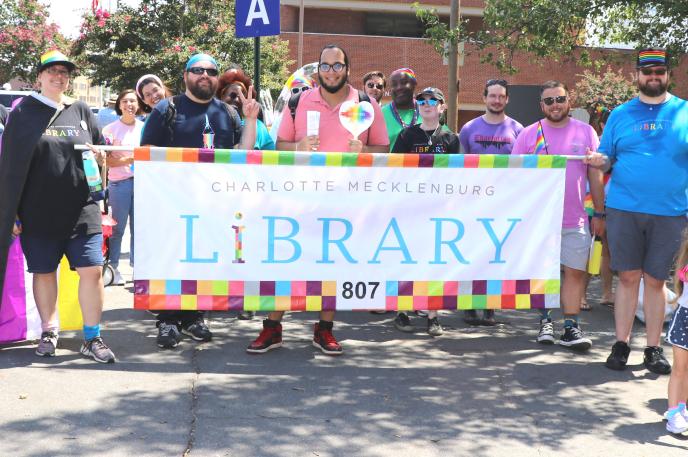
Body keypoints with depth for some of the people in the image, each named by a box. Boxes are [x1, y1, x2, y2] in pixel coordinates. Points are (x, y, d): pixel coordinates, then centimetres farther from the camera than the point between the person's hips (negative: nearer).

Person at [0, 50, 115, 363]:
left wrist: (99, 155, -5)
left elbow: (101, 150, 21)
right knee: (44, 272, 9)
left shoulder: (81, 111, 11)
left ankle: (92, 338, 3)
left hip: (81, 211, 1)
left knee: (92, 270, -6)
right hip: (38, 213, -1)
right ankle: (49, 332, 25)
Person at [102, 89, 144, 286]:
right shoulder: (111, 129, -1)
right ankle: (113, 267, 11)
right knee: (118, 228, 1)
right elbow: (106, 161, -4)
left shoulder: (144, 128, 8)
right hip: (119, 183, -3)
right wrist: (128, 160, -17)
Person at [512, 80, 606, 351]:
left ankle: (570, 327, 4)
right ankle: (545, 320, 21)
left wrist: (599, 213, 6)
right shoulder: (529, 134, 2)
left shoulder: (586, 132, 5)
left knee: (575, 271, -1)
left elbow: (595, 175, 8)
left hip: (575, 220, 1)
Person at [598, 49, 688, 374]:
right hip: (624, 209, 0)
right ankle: (621, 344, 12)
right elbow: (604, 159, 10)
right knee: (628, 277, 3)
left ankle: (654, 348, 14)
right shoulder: (620, 114, 9)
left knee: (655, 280, 6)